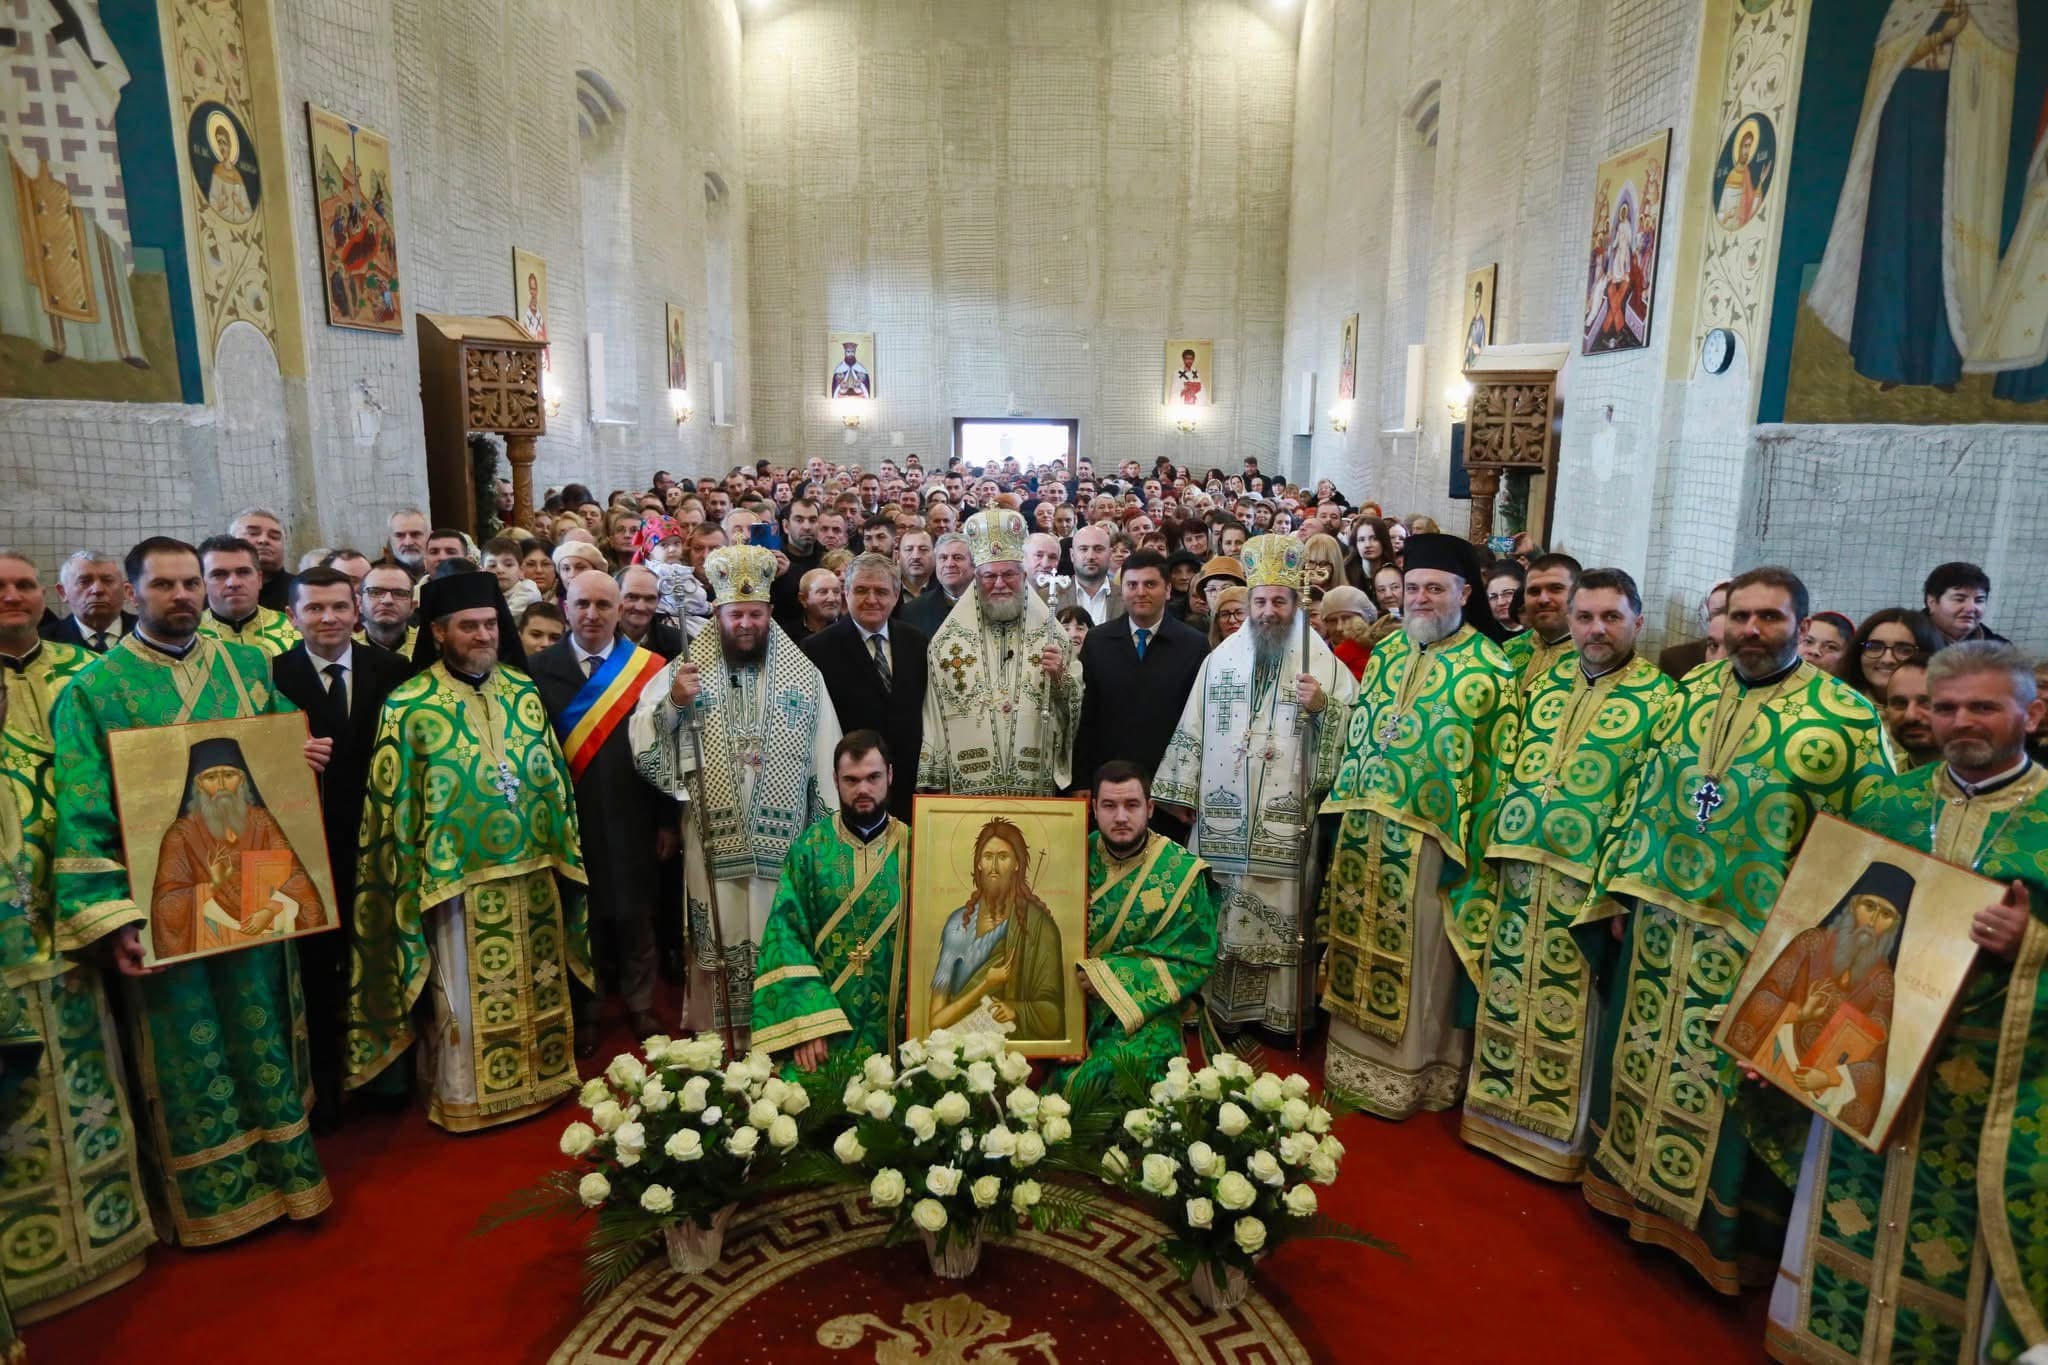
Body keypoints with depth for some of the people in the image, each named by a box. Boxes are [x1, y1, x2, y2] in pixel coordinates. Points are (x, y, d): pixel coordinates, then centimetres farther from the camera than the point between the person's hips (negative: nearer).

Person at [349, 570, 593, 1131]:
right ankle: (464, 1098, 25)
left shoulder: (523, 690, 5)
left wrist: (564, 853, 7)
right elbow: (395, 804, -6)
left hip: (533, 872, 4)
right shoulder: (408, 705, -7)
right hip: (458, 880, -4)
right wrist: (414, 885, -7)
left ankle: (543, 1079, 33)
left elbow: (554, 776, 9)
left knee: (538, 986, 16)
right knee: (465, 999, 7)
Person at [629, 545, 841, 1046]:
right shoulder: (687, 669, 3)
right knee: (718, 939, 6)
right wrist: (672, 702, -19)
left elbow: (826, 758, 2)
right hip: (713, 835, 0)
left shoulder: (804, 674, 3)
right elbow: (642, 740, -2)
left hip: (783, 837, 0)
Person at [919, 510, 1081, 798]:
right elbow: (932, 715, 2)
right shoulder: (948, 638, 2)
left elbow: (1078, 706, 5)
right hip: (966, 788, -1)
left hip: (1038, 787, 1)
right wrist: (932, 785, -1)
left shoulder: (1052, 633, 5)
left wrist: (1061, 678, -14)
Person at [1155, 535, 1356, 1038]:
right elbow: (1192, 729, 7)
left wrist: (1324, 706, -19)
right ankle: (1218, 1005, 21)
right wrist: (1183, 793, 5)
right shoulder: (1220, 659, 8)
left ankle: (1280, 1012, 17)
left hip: (1287, 823, -2)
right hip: (1221, 819, 2)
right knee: (1219, 915, 7)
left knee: (1281, 913, 3)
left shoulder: (1324, 664, 2)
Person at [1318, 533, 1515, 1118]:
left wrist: (1470, 844, -11)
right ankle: (1358, 1053, 30)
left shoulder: (1488, 669, -8)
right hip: (1364, 829, 5)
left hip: (1430, 837, -5)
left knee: (1420, 956, 6)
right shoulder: (1384, 654, 9)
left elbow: (1494, 764, -8)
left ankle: (1409, 1068, 23)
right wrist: (1344, 809, 12)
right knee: (1361, 942, 14)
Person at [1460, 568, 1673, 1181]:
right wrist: (1493, 844, 8)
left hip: (1586, 881, -4)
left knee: (1567, 1009, 6)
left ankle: (1559, 1134, 24)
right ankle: (1496, 1111, 31)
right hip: (1517, 870, 5)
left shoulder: (1658, 698, -6)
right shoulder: (1541, 681, 9)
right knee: (1506, 997, 14)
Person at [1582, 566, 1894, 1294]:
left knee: (1722, 1079, 8)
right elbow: (1644, 792, 10)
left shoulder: (1845, 716, -9)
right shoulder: (1691, 693, 5)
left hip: (1755, 937, -4)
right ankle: (1630, 1178, 36)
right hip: (1661, 920, 5)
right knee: (1643, 1056, 16)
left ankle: (1709, 1216, 27)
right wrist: (1622, 889, 9)